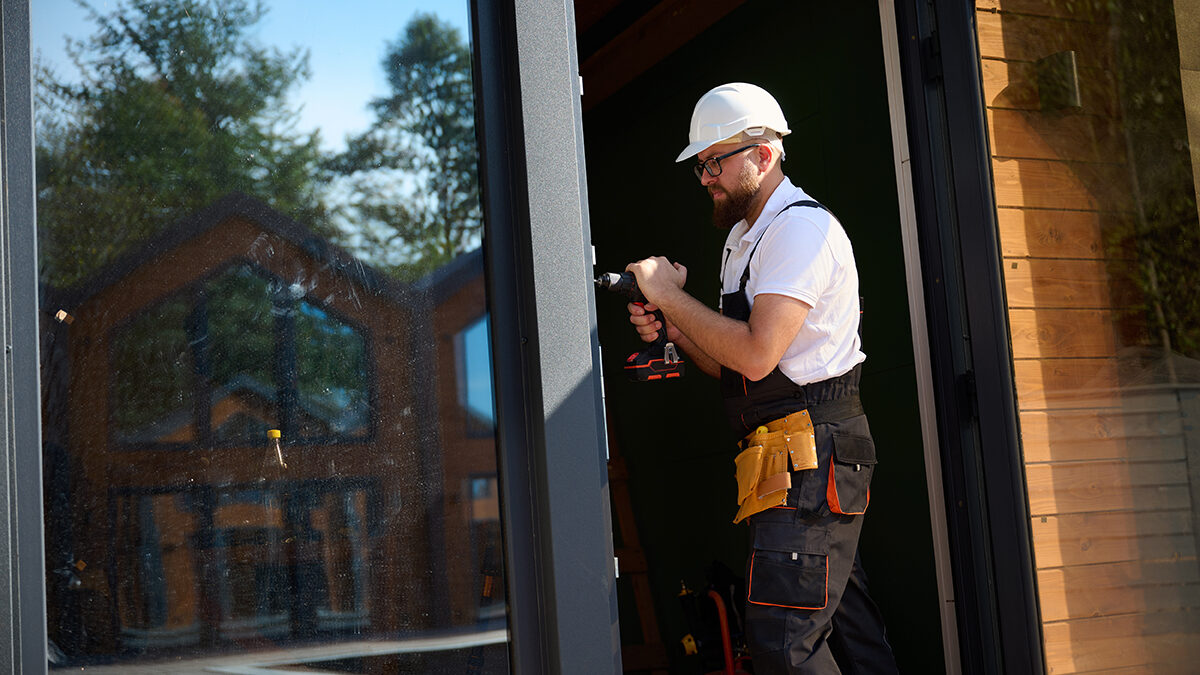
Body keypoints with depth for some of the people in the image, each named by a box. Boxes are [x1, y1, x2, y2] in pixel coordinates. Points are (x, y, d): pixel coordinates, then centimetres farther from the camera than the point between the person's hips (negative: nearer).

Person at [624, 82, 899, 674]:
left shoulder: (802, 227, -10)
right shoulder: (743, 238, 21)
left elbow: (757, 354, -22)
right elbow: (731, 365, 23)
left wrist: (672, 296, -11)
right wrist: (670, 329, 5)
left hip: (810, 453, -10)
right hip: (789, 464, 10)